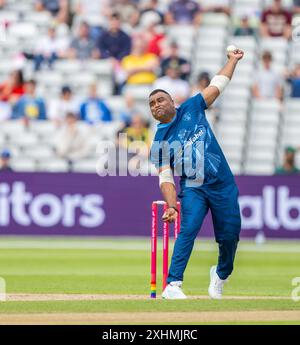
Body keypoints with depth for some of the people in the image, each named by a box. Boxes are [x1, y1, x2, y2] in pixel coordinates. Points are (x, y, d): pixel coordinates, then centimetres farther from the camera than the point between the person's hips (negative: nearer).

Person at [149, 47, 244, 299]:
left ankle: (221, 274, 35)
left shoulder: (192, 109, 8)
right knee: (188, 229, -25)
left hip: (223, 185, 2)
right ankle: (173, 285, -29)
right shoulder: (159, 142, 3)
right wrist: (171, 204, -21)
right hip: (192, 188, -2)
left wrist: (233, 60, 15)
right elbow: (166, 178, -5)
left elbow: (218, 85, 15)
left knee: (230, 236, 4)